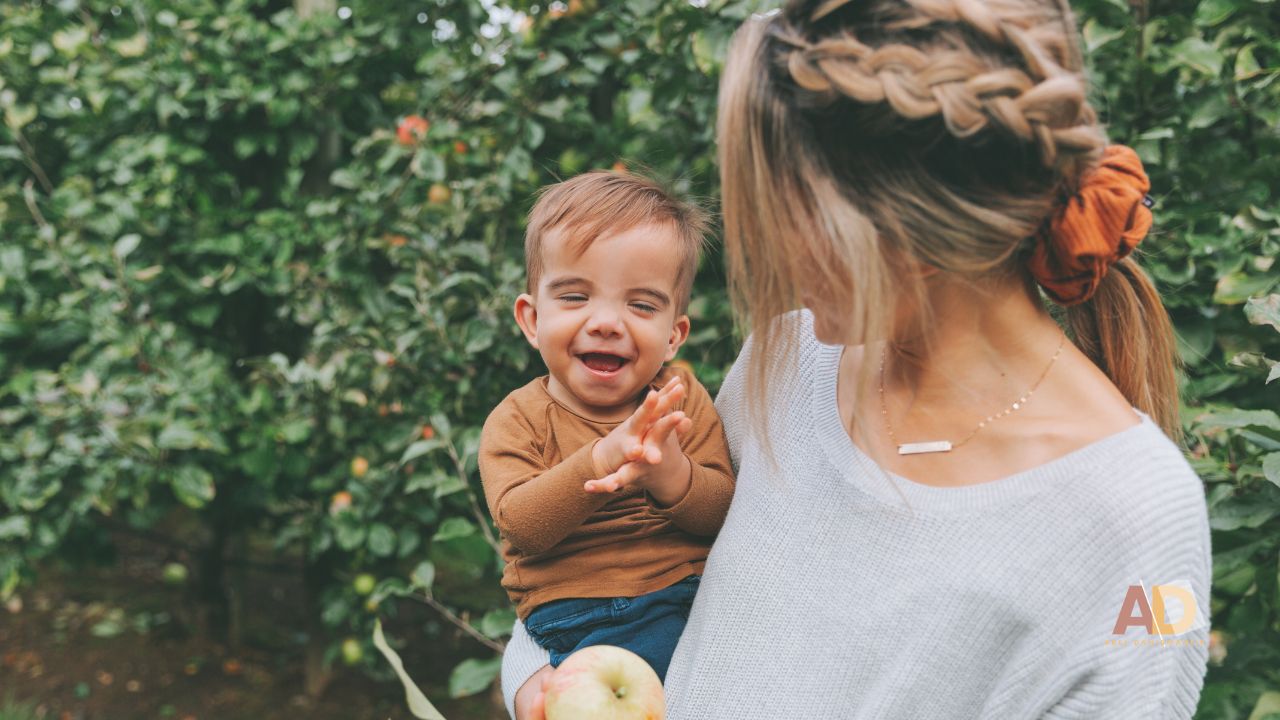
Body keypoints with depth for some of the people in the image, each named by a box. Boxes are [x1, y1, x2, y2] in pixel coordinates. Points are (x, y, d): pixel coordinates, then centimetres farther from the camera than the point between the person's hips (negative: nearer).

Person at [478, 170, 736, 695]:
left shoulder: (683, 401, 7)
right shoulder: (520, 418, 2)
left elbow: (726, 510, -1)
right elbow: (518, 524, -14)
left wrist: (672, 476, -23)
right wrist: (601, 461, -29)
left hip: (691, 593, 4)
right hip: (576, 614, -3)